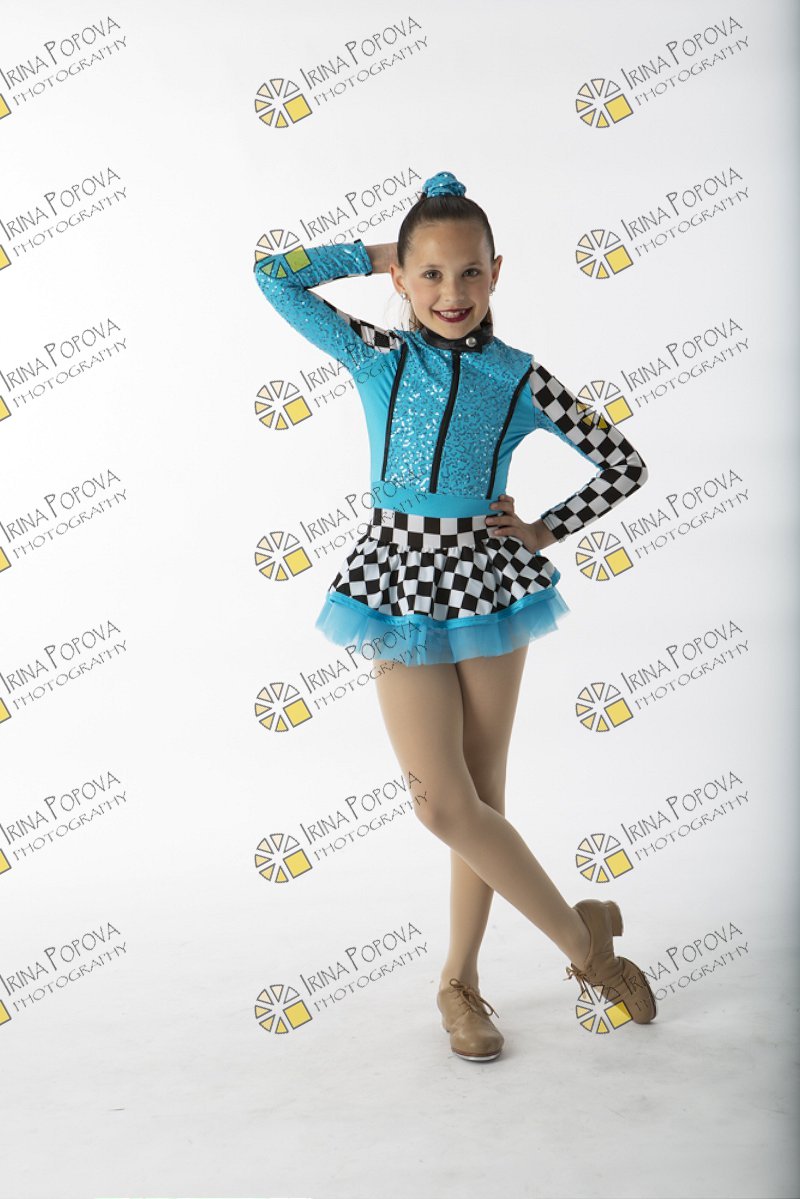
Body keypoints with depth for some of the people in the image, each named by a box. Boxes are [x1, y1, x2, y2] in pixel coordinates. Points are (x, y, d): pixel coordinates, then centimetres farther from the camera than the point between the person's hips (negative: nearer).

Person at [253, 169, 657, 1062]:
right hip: (401, 582, 0)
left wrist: (547, 531, 0)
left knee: (479, 796, 6)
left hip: (487, 579, 0)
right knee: (443, 802, -6)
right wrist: (378, 253, 8)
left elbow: (625, 466, 7)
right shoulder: (374, 355, 4)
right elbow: (274, 274, 4)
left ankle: (459, 978, 24)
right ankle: (583, 936, 13)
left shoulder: (520, 378, 2)